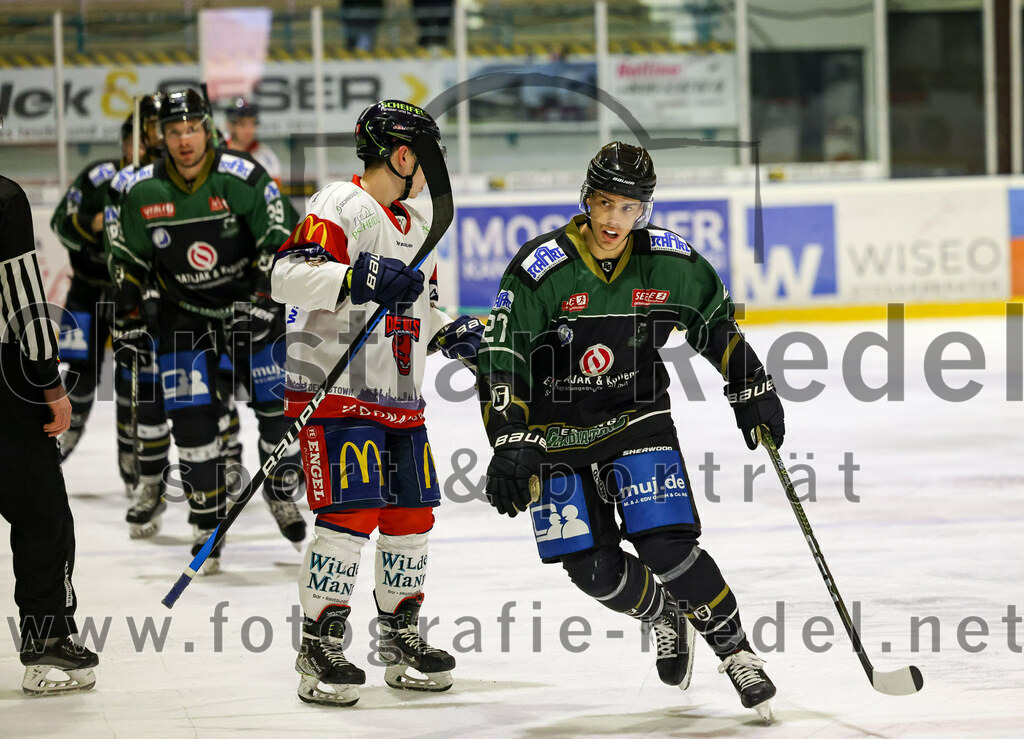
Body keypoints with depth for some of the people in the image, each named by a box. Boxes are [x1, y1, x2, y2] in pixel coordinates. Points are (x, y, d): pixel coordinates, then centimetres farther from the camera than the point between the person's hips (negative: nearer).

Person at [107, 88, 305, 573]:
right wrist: (128, 324, 2)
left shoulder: (243, 179, -17)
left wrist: (263, 306, -21)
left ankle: (281, 493, 24)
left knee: (278, 404, -1)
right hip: (184, 314, 1)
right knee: (191, 419, -8)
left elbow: (277, 243, -13)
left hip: (249, 304, -1)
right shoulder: (142, 192, -9)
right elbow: (128, 261, 3)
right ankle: (207, 524, 3)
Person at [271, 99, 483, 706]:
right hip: (335, 390, -9)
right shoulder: (341, 208, -12)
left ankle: (401, 638, 24)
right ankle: (320, 648, -7)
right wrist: (359, 279, -37)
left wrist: (449, 335, 9)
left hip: (399, 396, 9)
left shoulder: (416, 220, 18)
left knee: (412, 513, 10)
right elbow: (287, 277, -25)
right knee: (351, 513, -14)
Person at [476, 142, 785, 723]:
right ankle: (664, 618, 27)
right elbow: (502, 360, -20)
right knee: (594, 569, -5)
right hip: (557, 429, -1)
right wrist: (510, 444, -29)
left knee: (668, 547, -16)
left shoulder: (670, 262, -10)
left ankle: (737, 653, 2)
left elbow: (715, 321, 10)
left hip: (637, 417, 1)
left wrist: (753, 390, 8)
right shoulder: (541, 268, -20)